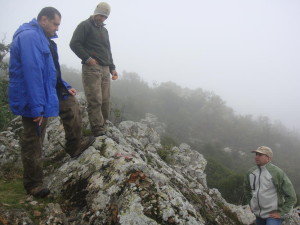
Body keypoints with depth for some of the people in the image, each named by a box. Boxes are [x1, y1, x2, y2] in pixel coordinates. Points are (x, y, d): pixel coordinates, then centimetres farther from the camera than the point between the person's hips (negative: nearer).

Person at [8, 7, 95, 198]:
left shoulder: (42, 38, 13)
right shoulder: (29, 36, -21)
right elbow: (32, 72, -28)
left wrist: (65, 87, 17)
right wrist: (37, 107, -30)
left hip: (49, 91, 10)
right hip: (32, 98, -10)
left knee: (72, 103, 20)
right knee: (33, 141, -2)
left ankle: (74, 146, 28)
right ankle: (33, 184, 12)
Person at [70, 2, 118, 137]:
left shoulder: (104, 30, 26)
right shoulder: (85, 25, 3)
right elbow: (74, 44, -7)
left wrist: (112, 68, 18)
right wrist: (87, 58, -14)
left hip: (105, 70, 7)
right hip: (92, 68, -7)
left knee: (105, 101, 2)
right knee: (95, 100, -13)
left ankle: (102, 128, 8)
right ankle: (99, 132, -13)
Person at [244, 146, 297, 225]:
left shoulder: (277, 172, -16)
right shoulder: (251, 172, 1)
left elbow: (291, 196, -13)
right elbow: (247, 189, 22)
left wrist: (280, 212, -12)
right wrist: (251, 203, 16)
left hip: (273, 215, -6)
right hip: (258, 214, 6)